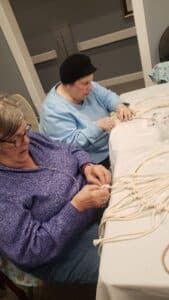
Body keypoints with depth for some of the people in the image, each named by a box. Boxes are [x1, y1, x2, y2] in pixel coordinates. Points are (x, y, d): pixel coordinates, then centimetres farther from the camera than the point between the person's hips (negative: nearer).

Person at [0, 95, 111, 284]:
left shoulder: (30, 139, -7)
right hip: (64, 250, -6)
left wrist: (87, 166, -15)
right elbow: (31, 250, -25)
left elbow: (70, 151, 7)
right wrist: (77, 206, -31)